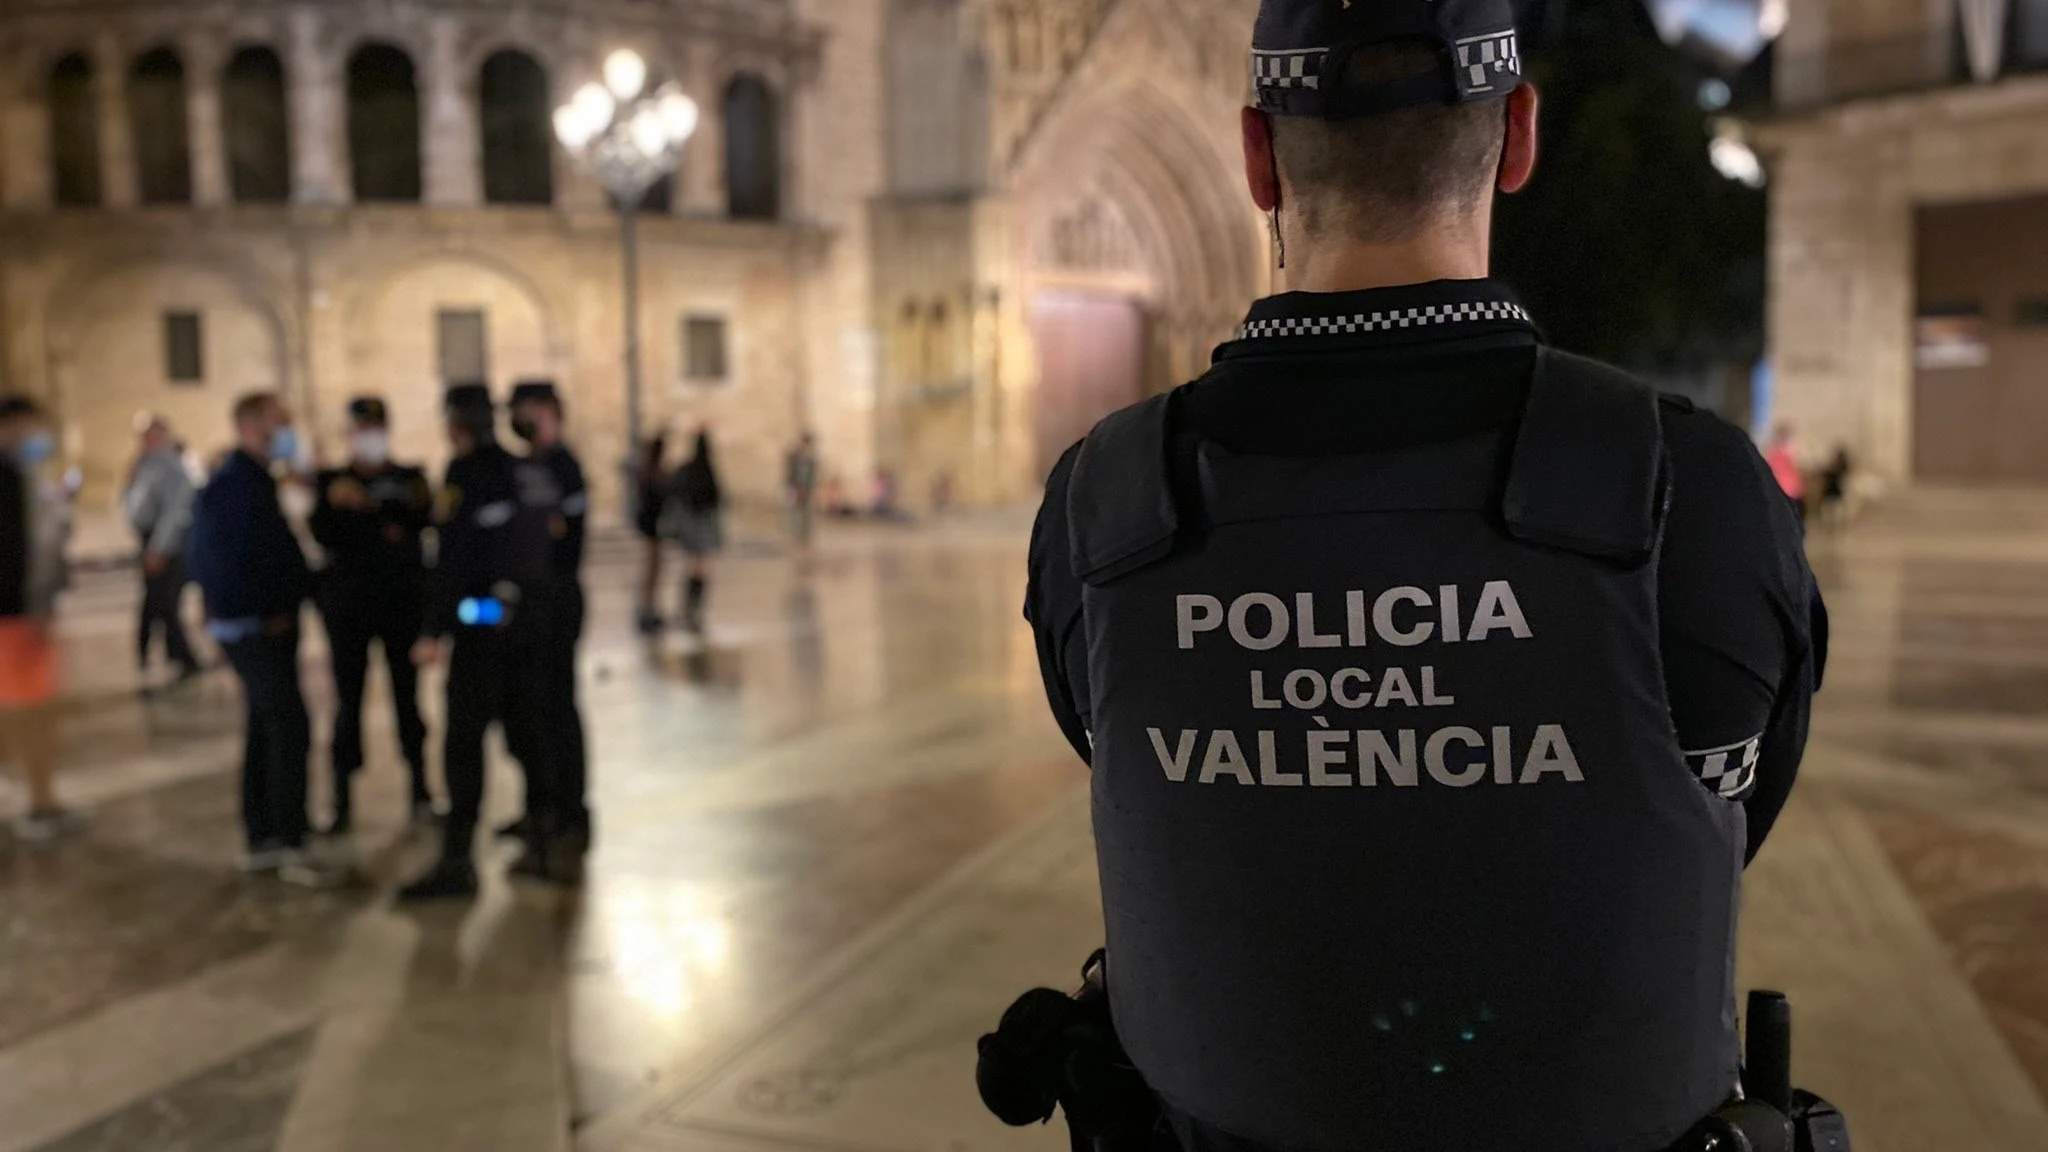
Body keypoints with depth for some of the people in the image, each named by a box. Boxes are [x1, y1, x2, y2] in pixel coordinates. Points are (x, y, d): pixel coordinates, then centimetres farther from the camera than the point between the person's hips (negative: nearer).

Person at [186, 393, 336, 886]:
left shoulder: (254, 480, 15)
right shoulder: (234, 484, -16)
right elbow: (226, 559, -23)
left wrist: (287, 606, 10)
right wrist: (267, 613, -16)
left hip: (265, 627, 10)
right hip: (255, 628, -10)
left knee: (268, 729, 14)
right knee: (290, 728, -10)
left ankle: (261, 841, 22)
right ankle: (291, 846, -6)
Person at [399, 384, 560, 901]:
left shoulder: (467, 471, -9)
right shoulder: (534, 474, 12)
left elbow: (452, 557, -15)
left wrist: (435, 630, -15)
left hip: (482, 620, -7)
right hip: (531, 618, 7)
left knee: (464, 741, -6)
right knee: (526, 731, 16)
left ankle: (457, 863, -8)